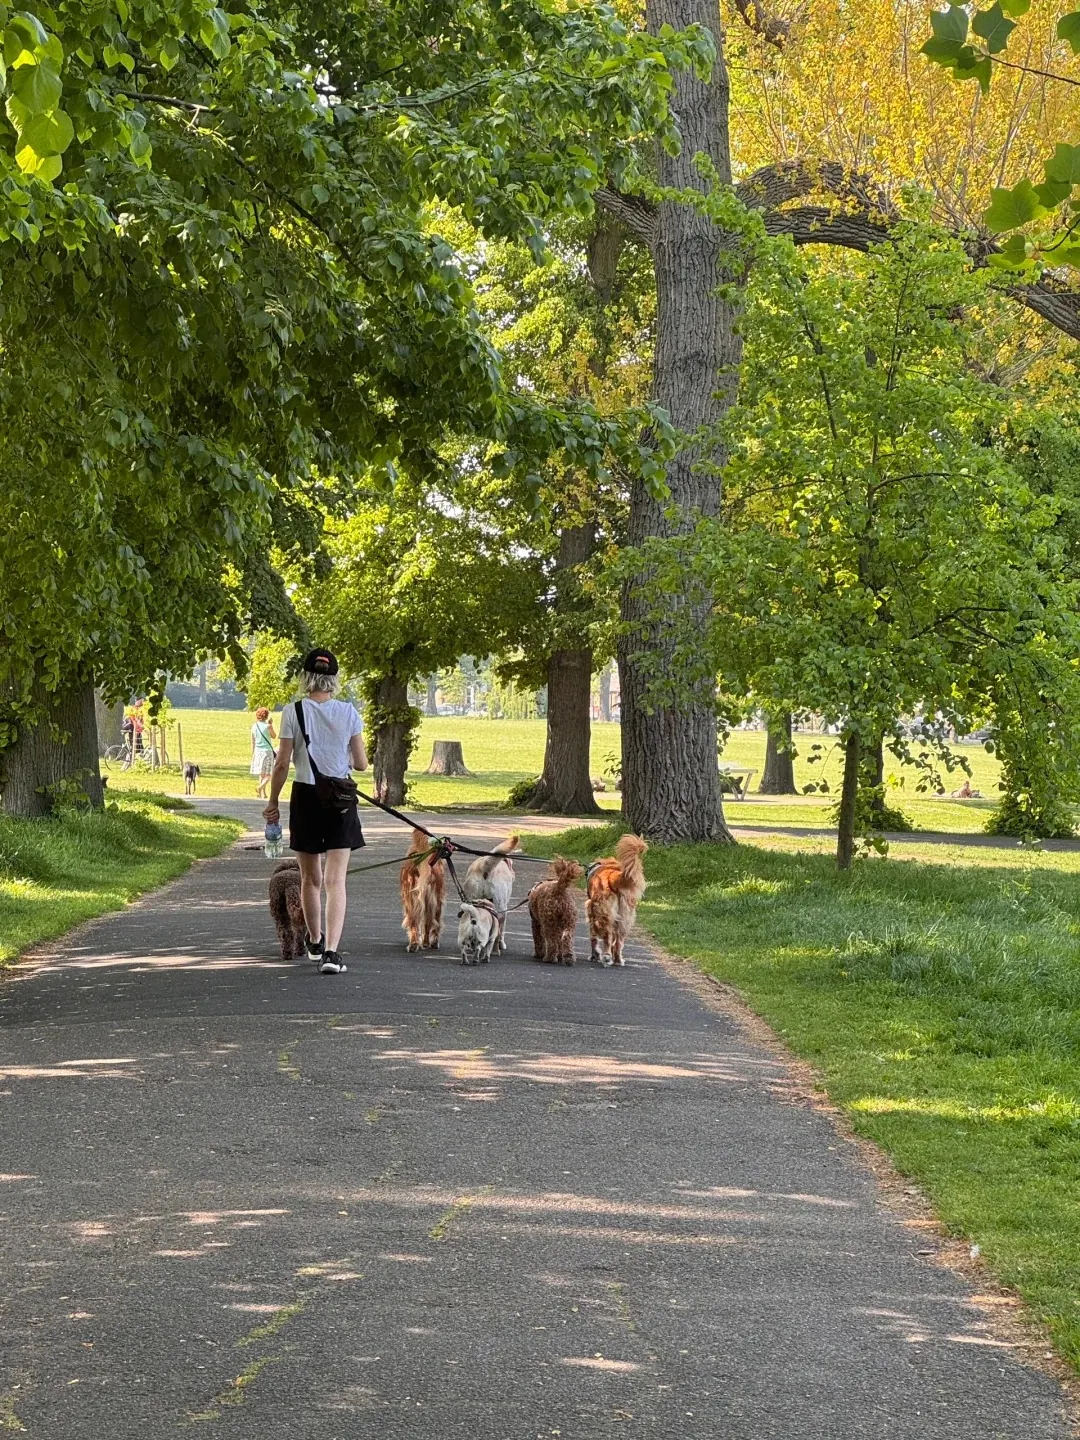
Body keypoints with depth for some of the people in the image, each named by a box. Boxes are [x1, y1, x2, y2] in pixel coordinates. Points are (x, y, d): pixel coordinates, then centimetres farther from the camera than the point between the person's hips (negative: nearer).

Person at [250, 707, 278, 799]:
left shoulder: (254, 727, 2)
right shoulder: (268, 726, -10)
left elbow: (253, 742, 7)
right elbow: (274, 737, 6)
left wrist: (252, 754, 15)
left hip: (258, 752, 4)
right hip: (267, 751, -4)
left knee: (261, 774, 12)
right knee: (268, 774, 1)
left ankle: (263, 794, 13)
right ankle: (260, 787, -23)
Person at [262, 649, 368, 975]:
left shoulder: (293, 712, -6)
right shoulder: (348, 712, -3)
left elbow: (282, 764, -5)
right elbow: (361, 763, 1)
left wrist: (273, 801, 7)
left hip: (306, 796, 0)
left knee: (311, 877, 17)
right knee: (335, 880, -3)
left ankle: (315, 941, 36)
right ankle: (331, 951, -16)